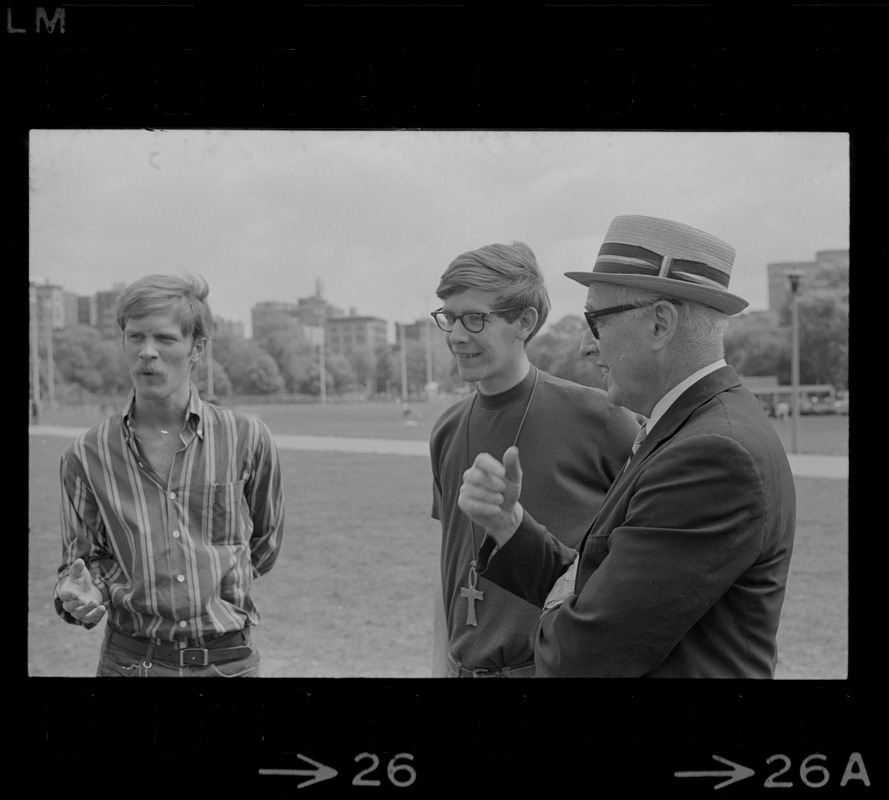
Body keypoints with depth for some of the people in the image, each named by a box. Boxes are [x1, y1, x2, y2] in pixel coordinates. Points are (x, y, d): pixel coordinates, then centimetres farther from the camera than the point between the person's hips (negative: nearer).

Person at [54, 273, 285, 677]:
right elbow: (84, 559, 5)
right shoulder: (87, 455, -3)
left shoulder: (247, 439, -4)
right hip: (129, 660, 0)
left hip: (229, 661, 0)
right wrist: (78, 599, -13)